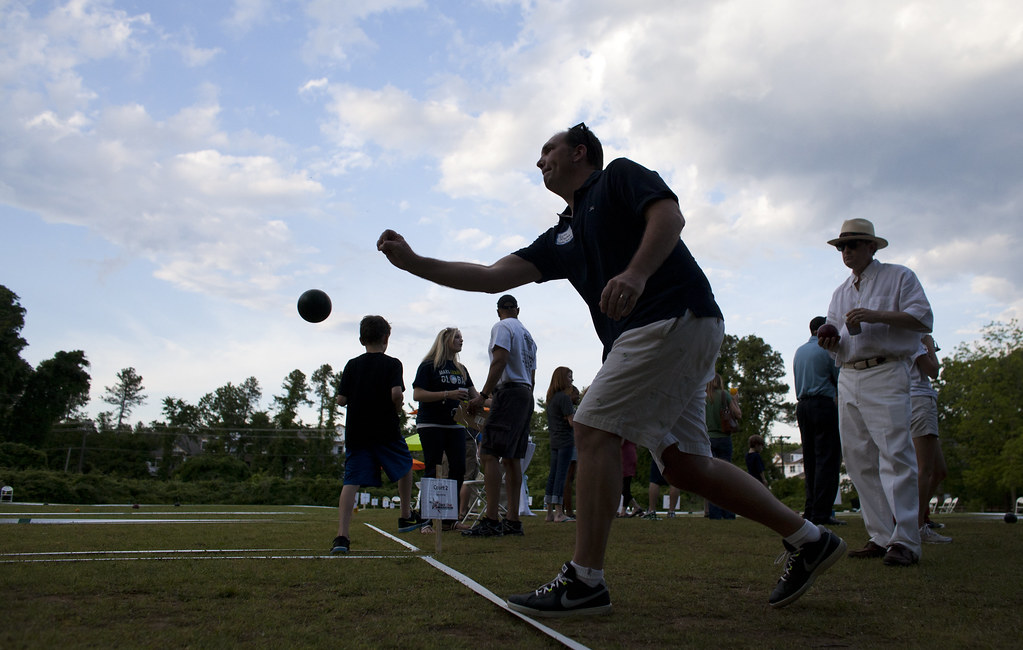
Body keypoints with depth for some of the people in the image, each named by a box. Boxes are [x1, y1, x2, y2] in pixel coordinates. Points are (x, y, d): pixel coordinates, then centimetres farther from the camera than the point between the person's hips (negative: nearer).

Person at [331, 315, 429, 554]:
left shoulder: (352, 365, 6)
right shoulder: (392, 364, -3)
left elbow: (341, 399, 2)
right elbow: (396, 393, -18)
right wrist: (397, 409, 2)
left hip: (356, 433, 2)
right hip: (386, 431, -2)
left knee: (351, 481, -3)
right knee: (405, 465, 22)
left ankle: (341, 536, -14)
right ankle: (406, 517, 31)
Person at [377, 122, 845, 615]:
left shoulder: (620, 176, 7)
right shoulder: (562, 237, 25)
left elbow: (669, 215, -12)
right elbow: (493, 277, 17)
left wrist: (635, 273, -30)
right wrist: (412, 262, 12)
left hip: (677, 318, -8)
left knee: (592, 427, -13)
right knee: (685, 467, 5)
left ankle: (585, 582, -10)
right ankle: (807, 540, 18)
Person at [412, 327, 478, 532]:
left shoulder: (460, 369, 18)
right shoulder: (429, 366, -2)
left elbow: (474, 396, 18)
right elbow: (417, 395, -11)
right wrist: (447, 394, -19)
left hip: (455, 425, 6)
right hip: (431, 425, -6)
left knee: (458, 468, -1)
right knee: (432, 470, -7)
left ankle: (449, 518, 6)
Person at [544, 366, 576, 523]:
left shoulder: (550, 398, 14)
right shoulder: (564, 397, -12)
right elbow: (572, 421, -13)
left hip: (554, 441, 8)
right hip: (566, 440, -8)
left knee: (553, 475, 8)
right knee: (561, 475, -9)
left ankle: (550, 513, 11)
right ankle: (559, 513, -10)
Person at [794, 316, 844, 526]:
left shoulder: (799, 351, 17)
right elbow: (840, 378, -5)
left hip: (802, 405, 8)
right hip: (824, 404, -8)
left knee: (810, 459, 10)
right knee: (828, 459, -7)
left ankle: (810, 509, 9)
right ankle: (821, 513, -12)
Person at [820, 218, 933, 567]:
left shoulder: (899, 277, 7)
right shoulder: (840, 293, 25)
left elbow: (923, 317, -6)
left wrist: (875, 316, -16)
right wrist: (829, 341, -1)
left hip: (885, 374, -7)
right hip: (848, 378, 7)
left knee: (894, 453, -15)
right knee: (859, 458, 2)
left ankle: (905, 541, -16)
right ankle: (881, 537, 6)